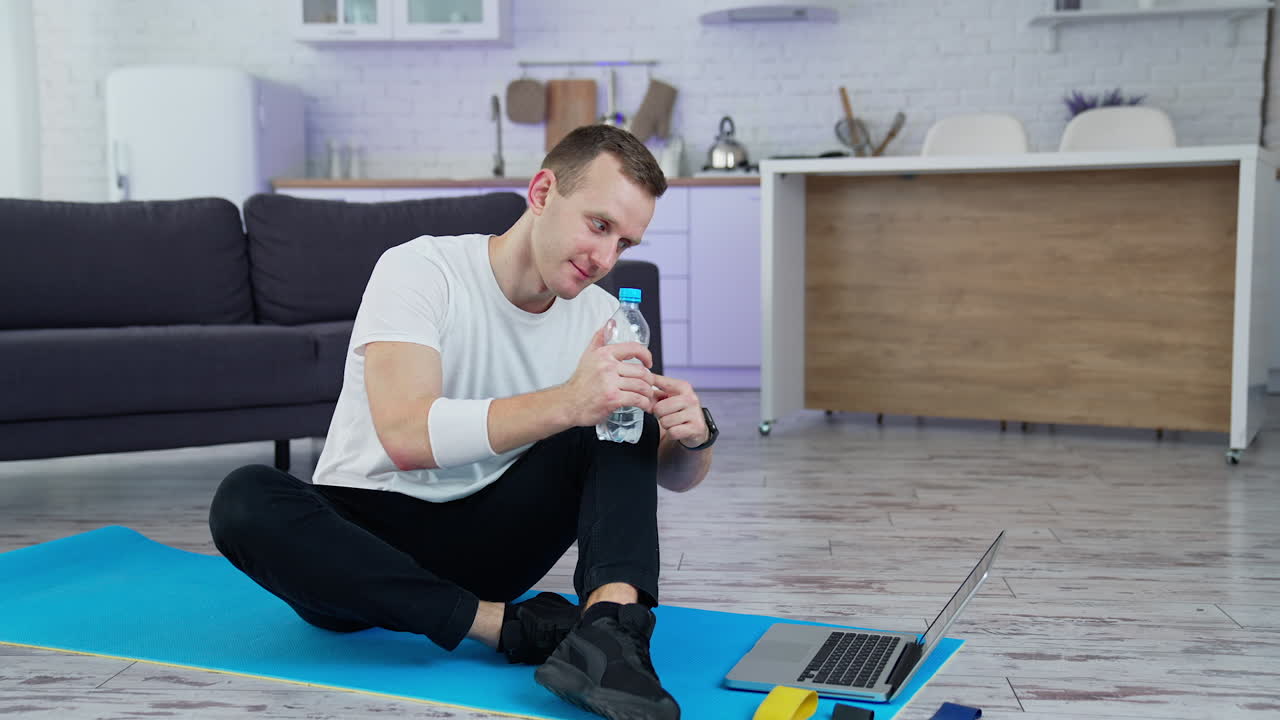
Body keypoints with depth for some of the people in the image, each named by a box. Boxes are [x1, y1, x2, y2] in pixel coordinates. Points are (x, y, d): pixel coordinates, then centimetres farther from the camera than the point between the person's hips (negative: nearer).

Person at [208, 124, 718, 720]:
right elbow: (406, 437, -32)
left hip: (483, 540, 4)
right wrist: (566, 403, -43)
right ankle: (510, 626, -29)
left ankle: (608, 629, -37)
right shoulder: (418, 270, -16)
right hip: (363, 537, -3)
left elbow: (676, 475, 0)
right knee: (245, 499, -34)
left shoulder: (602, 319, -2)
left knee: (619, 417, -13)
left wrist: (693, 437, -24)